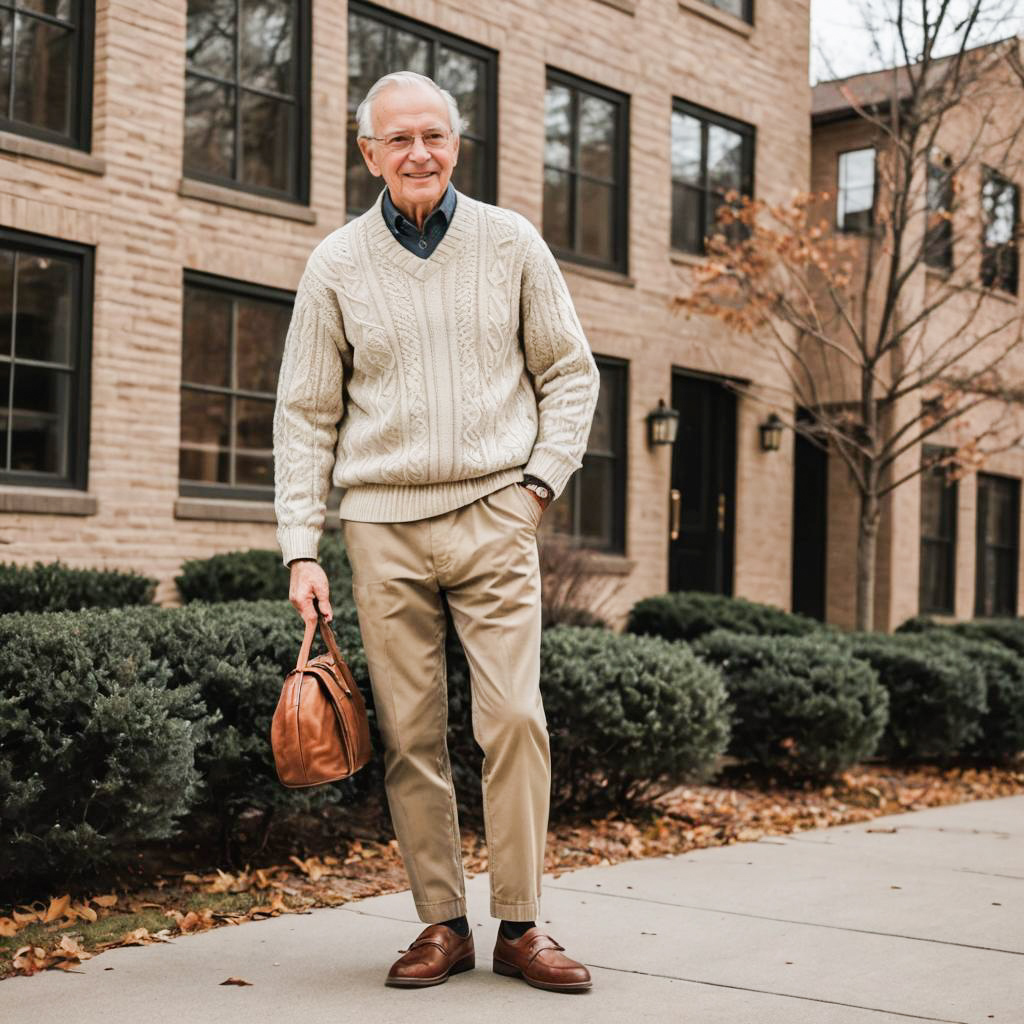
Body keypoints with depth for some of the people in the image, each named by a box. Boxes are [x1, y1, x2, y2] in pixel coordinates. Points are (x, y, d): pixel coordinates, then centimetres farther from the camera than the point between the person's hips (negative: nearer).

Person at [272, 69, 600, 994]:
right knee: (410, 736, 2)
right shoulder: (337, 266, 5)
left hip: (493, 515, 0)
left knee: (515, 718, -8)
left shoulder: (511, 243, 5)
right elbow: (306, 415, 7)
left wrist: (541, 482, -2)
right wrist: (301, 549, 0)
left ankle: (520, 924, 3)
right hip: (384, 526, 1)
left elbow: (571, 373, 11)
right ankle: (442, 923, 13)